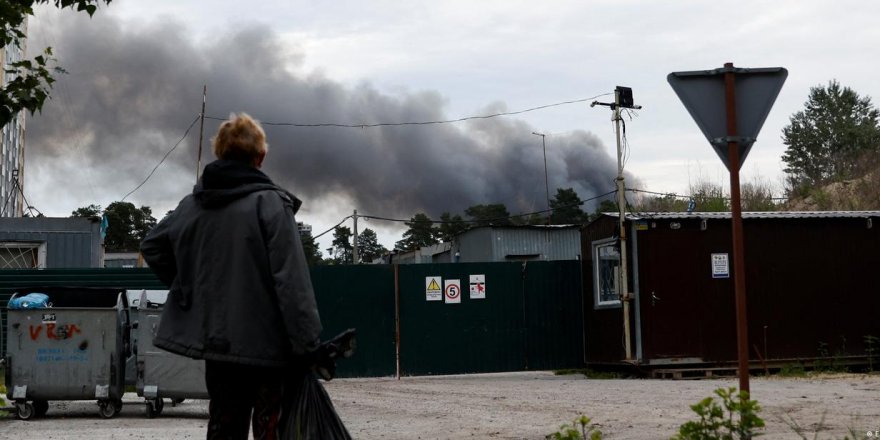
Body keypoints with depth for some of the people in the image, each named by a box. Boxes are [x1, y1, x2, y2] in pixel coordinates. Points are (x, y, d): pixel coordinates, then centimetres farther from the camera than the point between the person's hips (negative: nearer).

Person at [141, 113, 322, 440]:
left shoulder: (192, 204, 8)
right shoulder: (270, 203, -11)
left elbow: (152, 246, 22)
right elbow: (291, 279, -16)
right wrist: (306, 342, -14)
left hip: (215, 336, 6)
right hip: (265, 342, -6)